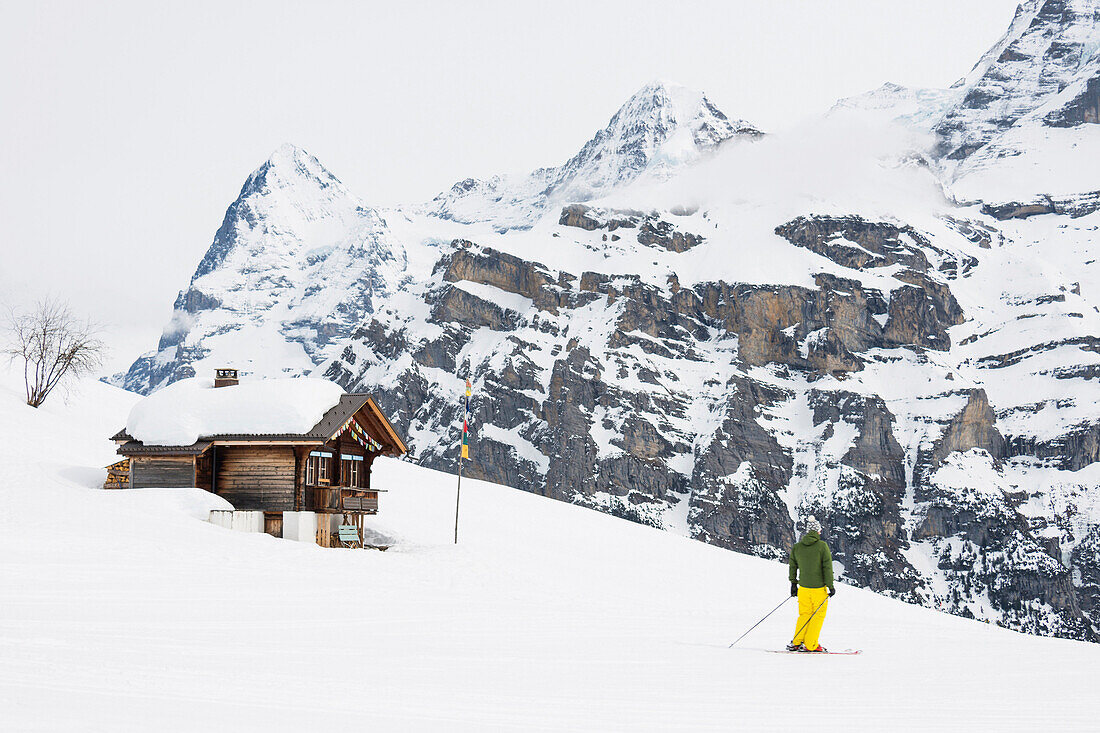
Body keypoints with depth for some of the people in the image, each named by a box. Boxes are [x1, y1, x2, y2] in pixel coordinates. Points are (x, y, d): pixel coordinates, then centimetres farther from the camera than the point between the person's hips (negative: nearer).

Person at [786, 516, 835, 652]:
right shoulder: (822, 545, -11)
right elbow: (827, 568, -11)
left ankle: (796, 642, 12)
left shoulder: (797, 546, 2)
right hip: (819, 588, -4)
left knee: (804, 614, 17)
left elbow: (793, 566, 11)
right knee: (818, 615, 7)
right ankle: (810, 645, 6)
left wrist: (793, 583, 21)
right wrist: (830, 586, -4)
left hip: (803, 587, 4)